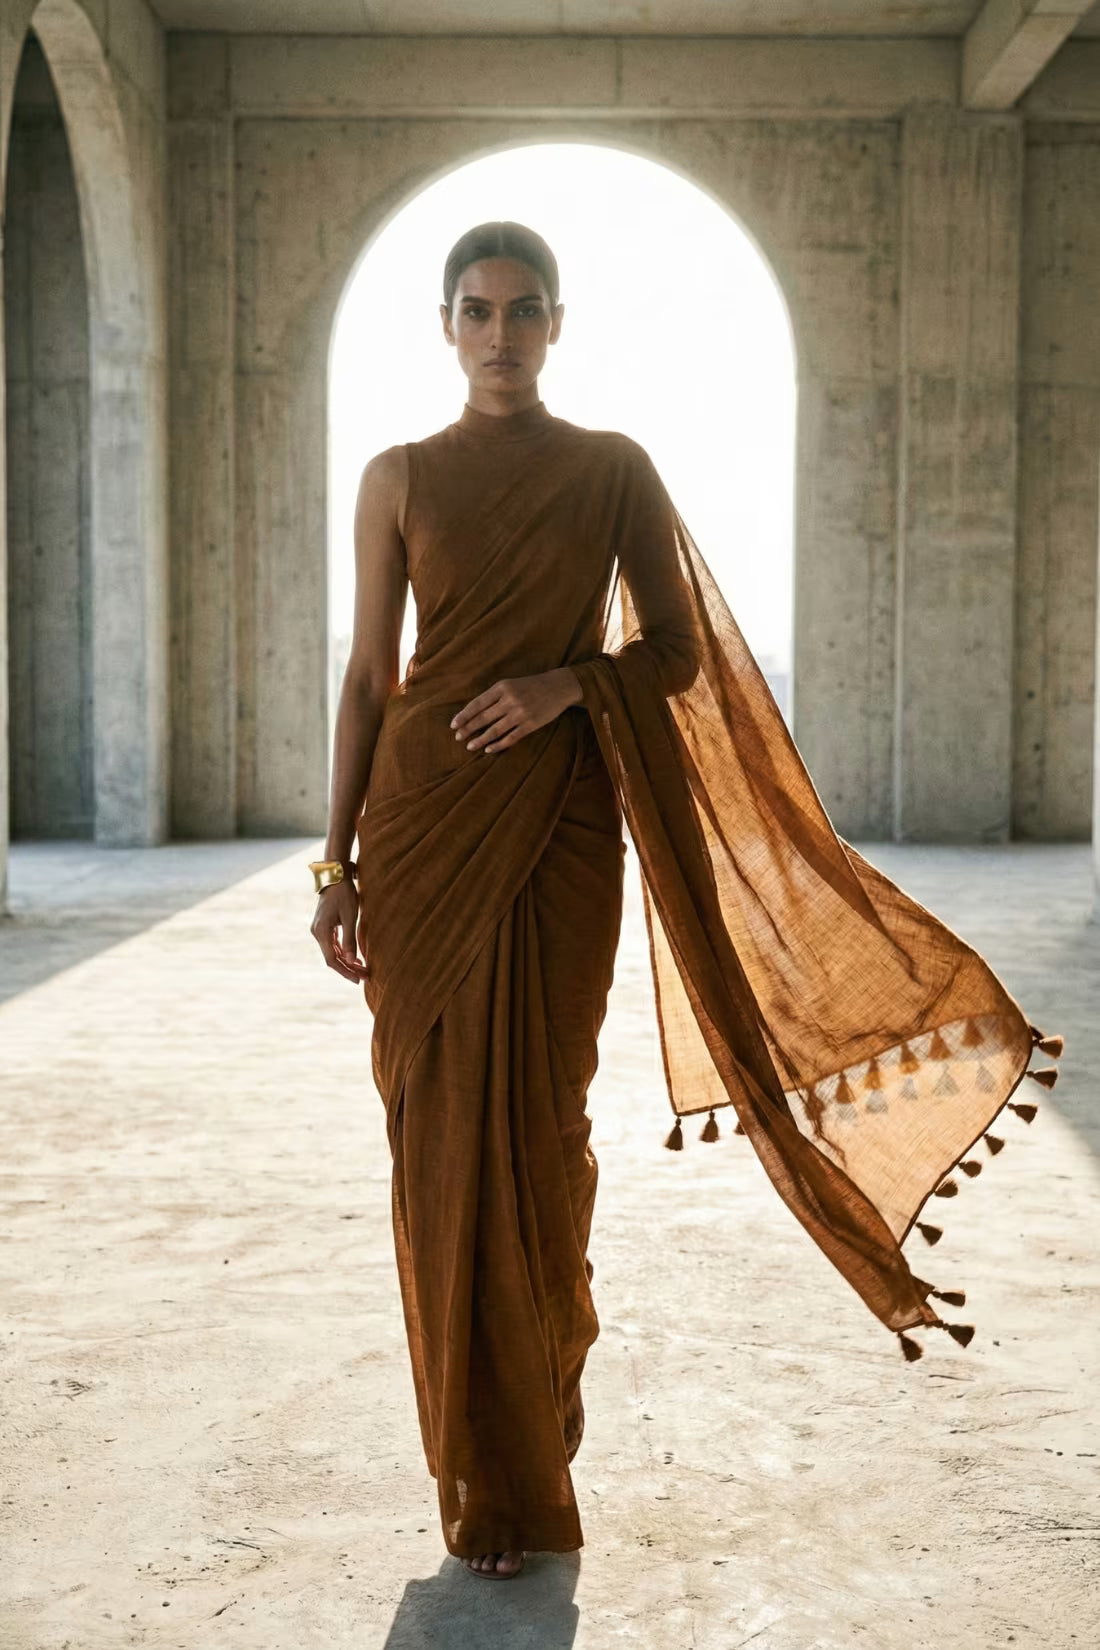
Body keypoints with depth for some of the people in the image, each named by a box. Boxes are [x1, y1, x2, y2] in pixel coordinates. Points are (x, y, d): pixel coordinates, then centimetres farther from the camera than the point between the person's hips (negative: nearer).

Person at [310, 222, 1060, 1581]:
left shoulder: (614, 470, 6)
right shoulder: (400, 477, 8)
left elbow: (679, 651, 5)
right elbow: (367, 674, 6)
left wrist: (571, 680, -15)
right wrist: (337, 863, 2)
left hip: (562, 821, 0)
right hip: (426, 818, 1)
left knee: (541, 1122, 2)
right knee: (442, 1124, 0)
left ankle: (534, 1437, 25)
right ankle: (487, 1471, 13)